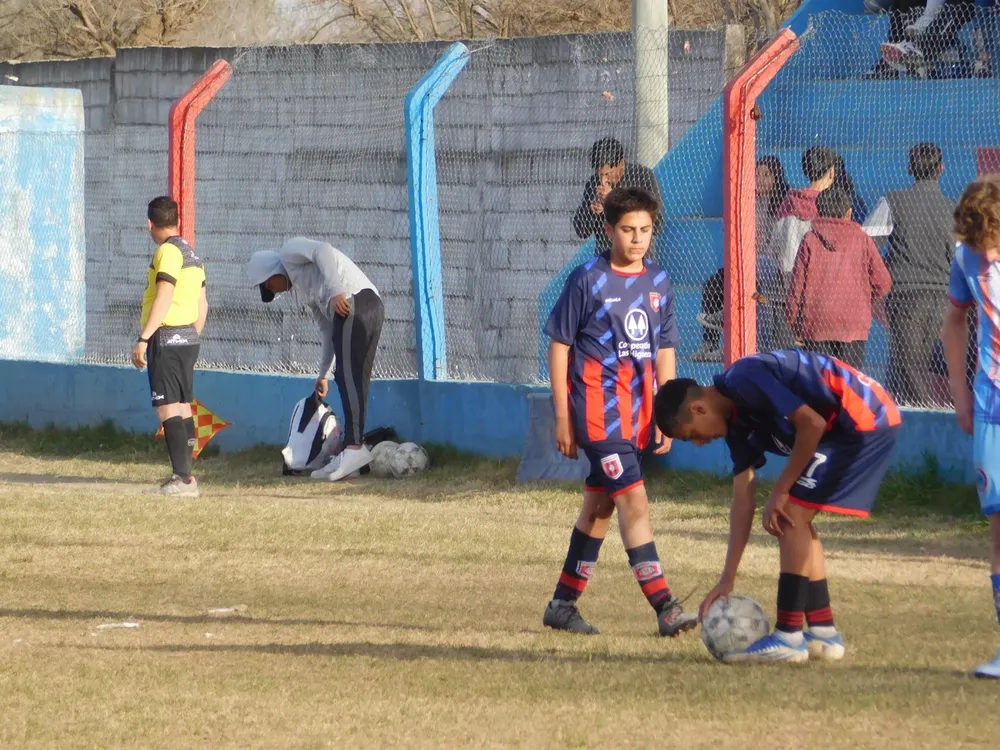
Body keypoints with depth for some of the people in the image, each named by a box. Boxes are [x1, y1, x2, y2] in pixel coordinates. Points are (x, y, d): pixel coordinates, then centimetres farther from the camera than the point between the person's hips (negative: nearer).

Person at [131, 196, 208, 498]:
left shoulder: (168, 251, -12)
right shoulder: (192, 255, 16)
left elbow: (163, 299, -21)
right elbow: (202, 306, 19)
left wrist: (143, 340, -22)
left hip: (167, 339, -10)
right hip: (189, 338, 10)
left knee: (168, 408, -12)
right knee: (183, 407, 13)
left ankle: (183, 478, -19)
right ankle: (184, 476, 16)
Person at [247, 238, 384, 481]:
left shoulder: (289, 252, 11)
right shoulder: (305, 290, 34)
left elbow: (324, 251, -8)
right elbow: (328, 329, 31)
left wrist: (337, 291, -19)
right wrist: (324, 374, 29)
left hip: (354, 300, -9)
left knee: (348, 376, -15)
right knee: (353, 382, 7)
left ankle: (354, 447, -24)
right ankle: (352, 460, 3)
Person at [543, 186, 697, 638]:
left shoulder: (658, 282, 9)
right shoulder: (588, 280, -7)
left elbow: (664, 351, 15)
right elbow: (559, 346, -4)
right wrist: (563, 417, -7)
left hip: (639, 412, 6)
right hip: (599, 409, -6)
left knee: (600, 506, 13)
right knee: (634, 500, -14)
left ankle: (563, 604, 23)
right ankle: (665, 608, -19)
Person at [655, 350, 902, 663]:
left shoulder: (745, 382, -17)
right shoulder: (736, 419, 12)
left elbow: (812, 424, -21)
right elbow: (743, 499, 14)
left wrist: (780, 492, -11)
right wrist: (727, 579, 12)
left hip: (863, 420, -10)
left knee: (792, 518, -9)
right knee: (794, 521, 14)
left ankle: (788, 638, -6)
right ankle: (824, 634, 16)